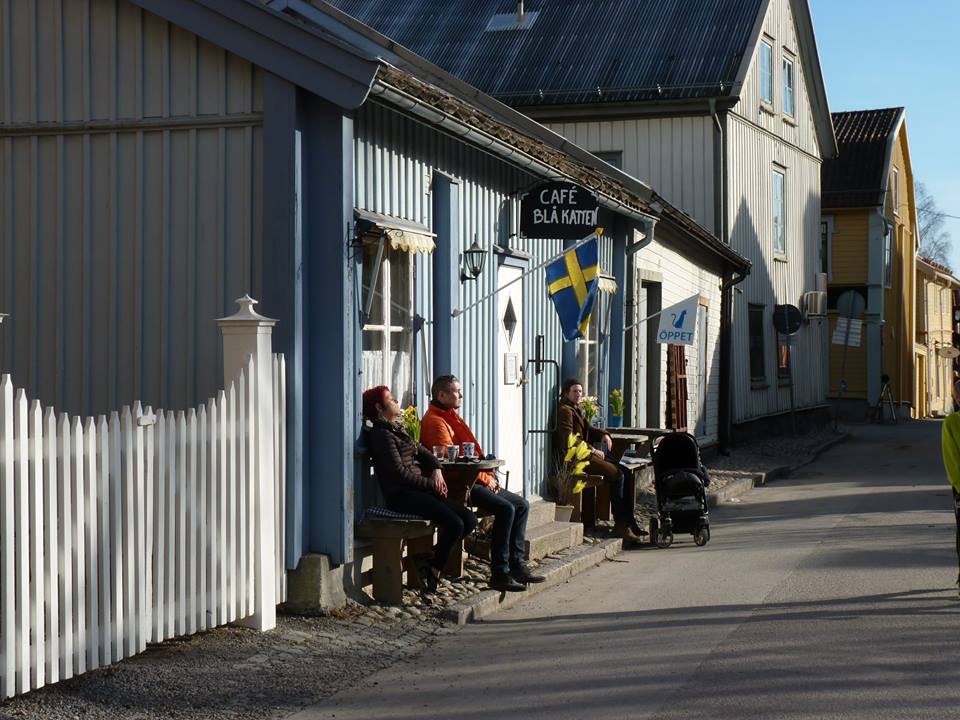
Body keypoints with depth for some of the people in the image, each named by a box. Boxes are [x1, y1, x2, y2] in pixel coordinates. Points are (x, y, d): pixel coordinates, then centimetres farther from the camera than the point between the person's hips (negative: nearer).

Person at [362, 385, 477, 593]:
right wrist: (431, 483, -8)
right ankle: (434, 568, -5)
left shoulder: (396, 430, 22)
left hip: (419, 491, 10)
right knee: (454, 523, -25)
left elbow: (423, 452, 26)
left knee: (469, 520, -4)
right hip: (401, 495, -10)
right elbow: (399, 472, -15)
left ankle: (428, 557, 3)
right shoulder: (382, 434, -8)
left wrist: (436, 469, 4)